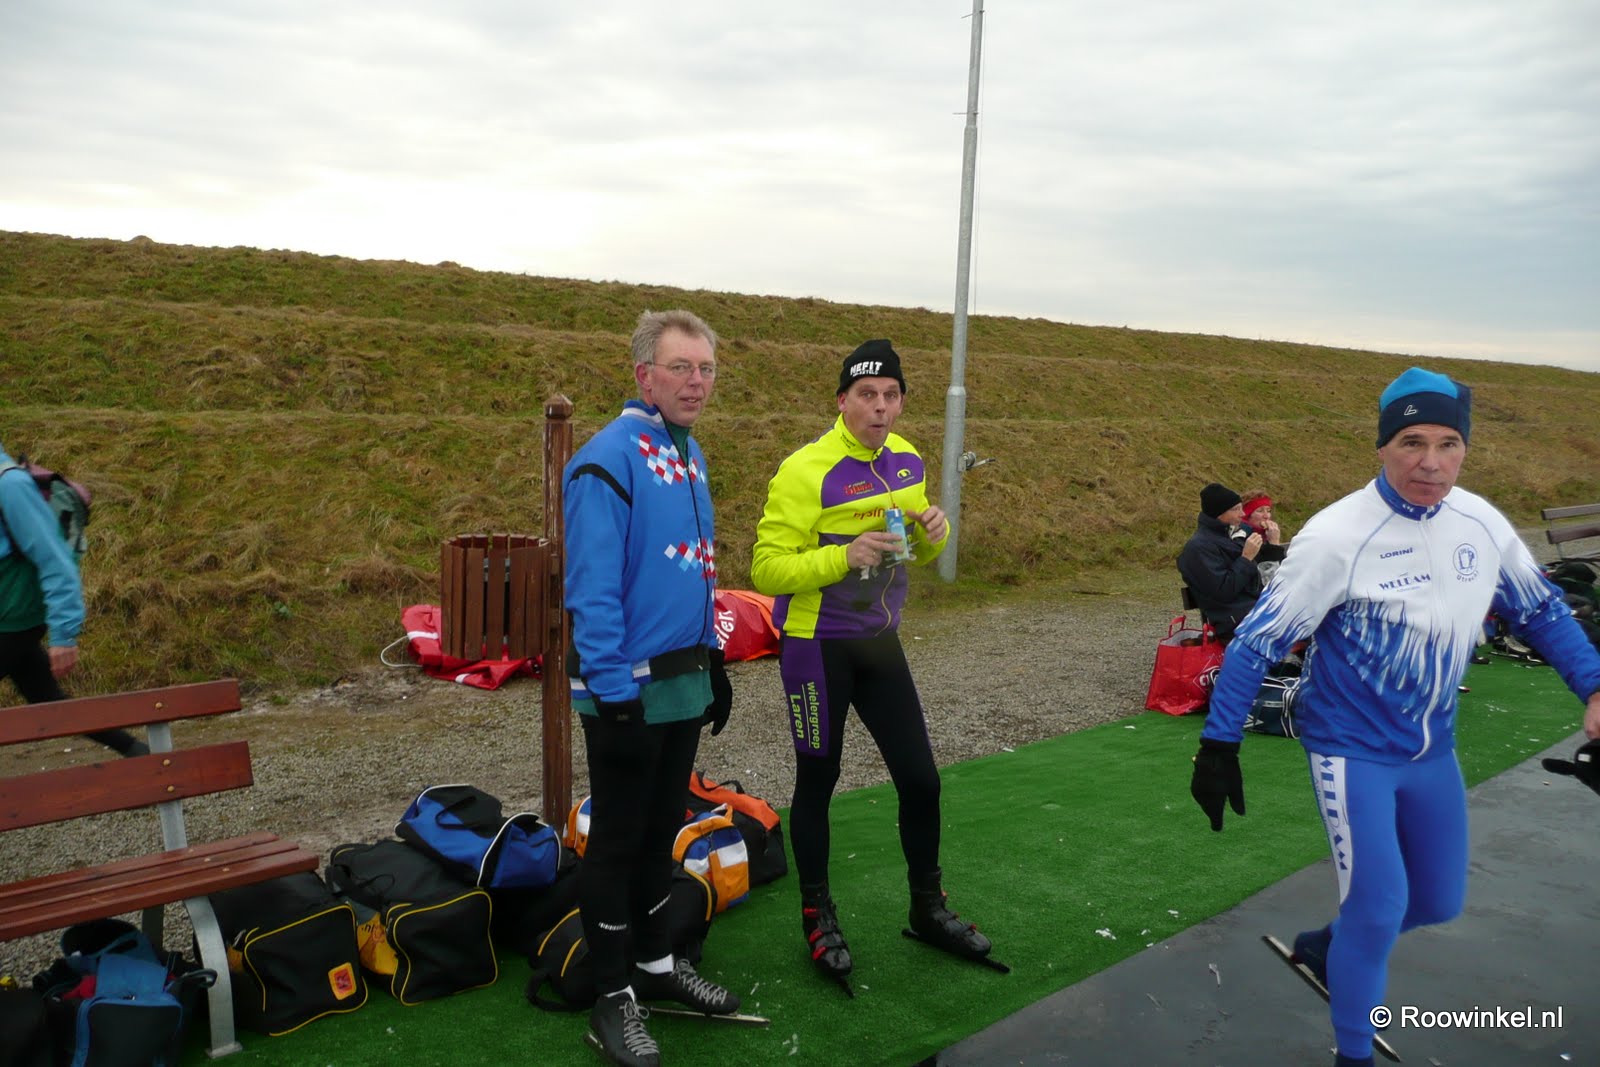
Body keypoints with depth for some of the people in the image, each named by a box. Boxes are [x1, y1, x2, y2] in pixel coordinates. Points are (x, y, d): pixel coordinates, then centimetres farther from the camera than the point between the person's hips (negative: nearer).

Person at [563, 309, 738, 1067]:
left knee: (660, 832, 19)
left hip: (684, 684, 8)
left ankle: (654, 962, 36)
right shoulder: (609, 459, -18)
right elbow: (592, 590, -21)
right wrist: (615, 692, -22)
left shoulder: (689, 454, 9)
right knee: (617, 842, 6)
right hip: (629, 690, -8)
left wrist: (712, 661, 16)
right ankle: (613, 998, 20)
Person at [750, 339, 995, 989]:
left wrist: (933, 531, -7)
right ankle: (817, 917, 27)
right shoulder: (806, 472, -18)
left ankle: (928, 909, 29)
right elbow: (767, 569, -20)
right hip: (816, 645, -6)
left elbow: (920, 553, 16)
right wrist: (844, 556, -31)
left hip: (879, 641, 6)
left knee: (919, 777, 9)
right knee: (817, 781, 7)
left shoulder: (906, 460, 3)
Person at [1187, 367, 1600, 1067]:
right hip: (1352, 751, -6)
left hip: (1433, 751, 6)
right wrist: (1219, 746, -17)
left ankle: (1328, 947, 43)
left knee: (1439, 903, 16)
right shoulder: (1338, 535, -22)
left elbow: (1539, 608, 11)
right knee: (1380, 906, -9)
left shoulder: (1482, 523, -6)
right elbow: (1258, 640, -18)